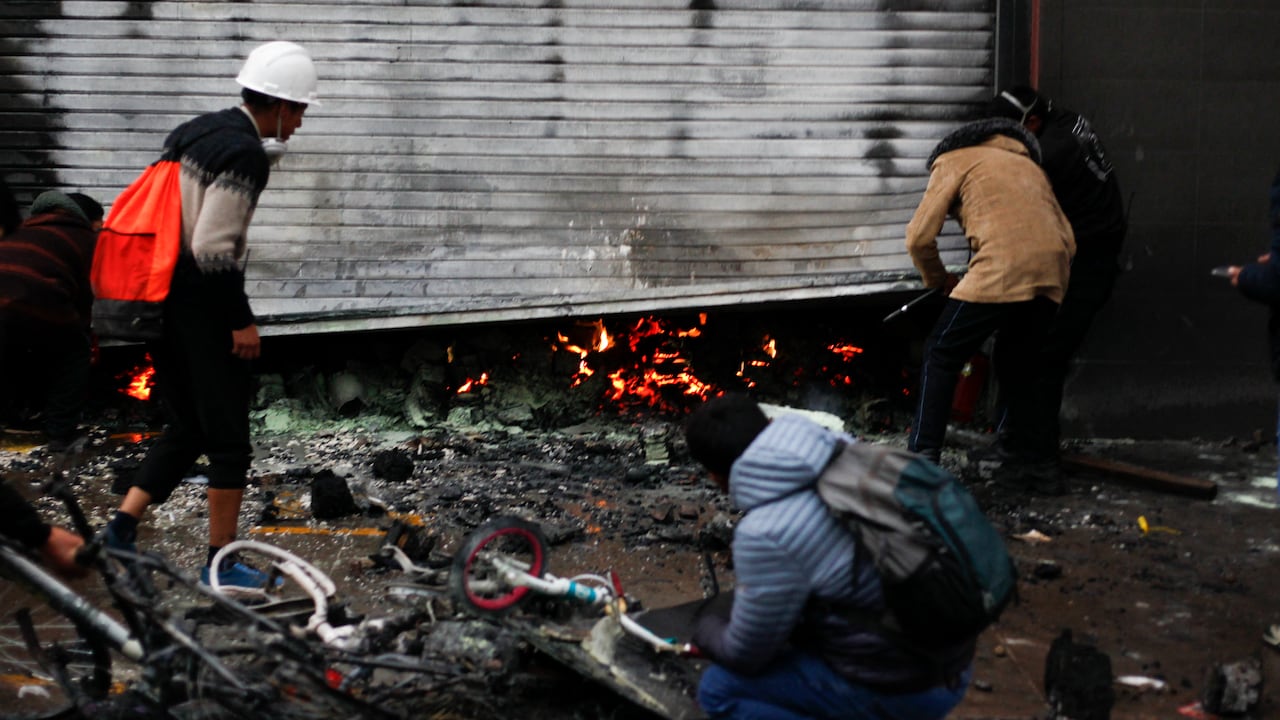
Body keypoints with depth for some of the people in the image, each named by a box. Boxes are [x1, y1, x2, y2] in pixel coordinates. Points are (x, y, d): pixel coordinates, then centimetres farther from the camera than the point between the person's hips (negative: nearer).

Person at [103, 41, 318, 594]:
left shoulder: (192, 132, 13)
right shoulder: (246, 154, -15)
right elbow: (213, 247, -21)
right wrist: (242, 320, -15)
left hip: (160, 300, 9)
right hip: (203, 306, -9)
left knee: (186, 427, 19)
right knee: (229, 440, 2)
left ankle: (123, 527, 13)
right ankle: (221, 564, 10)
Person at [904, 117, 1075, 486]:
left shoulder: (954, 161, 19)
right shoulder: (1029, 165, 36)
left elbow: (919, 237, 9)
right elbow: (1067, 240, 25)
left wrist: (940, 281, 24)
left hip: (1000, 270, -6)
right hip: (1051, 274, 6)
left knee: (942, 357, 5)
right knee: (1017, 364, 23)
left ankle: (923, 457, -1)